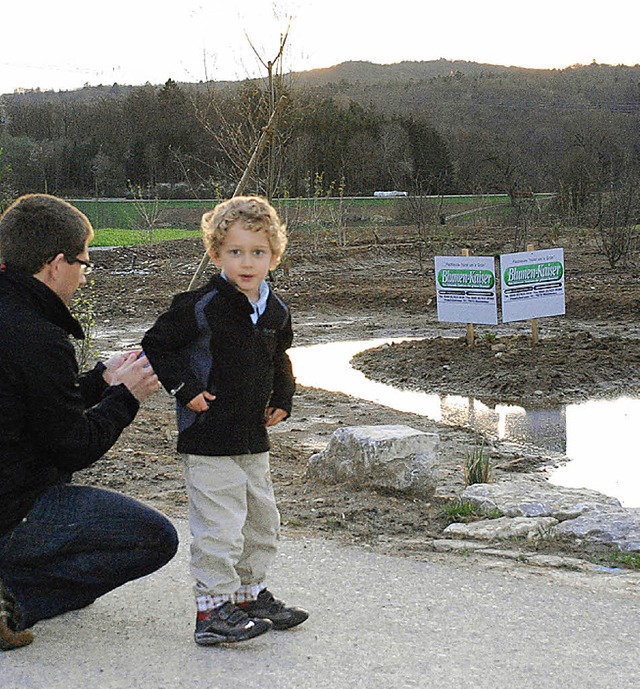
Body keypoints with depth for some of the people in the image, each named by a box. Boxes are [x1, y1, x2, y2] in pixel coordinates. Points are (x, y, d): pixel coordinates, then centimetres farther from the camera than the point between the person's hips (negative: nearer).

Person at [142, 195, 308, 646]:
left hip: (254, 437, 7)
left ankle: (251, 594, 32)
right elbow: (156, 346, -9)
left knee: (262, 520, 16)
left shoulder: (276, 311, 6)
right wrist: (185, 390, -14)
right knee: (219, 525, -7)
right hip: (209, 438, -7)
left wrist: (283, 398, 12)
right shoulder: (202, 307, -14)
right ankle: (213, 609, 3)